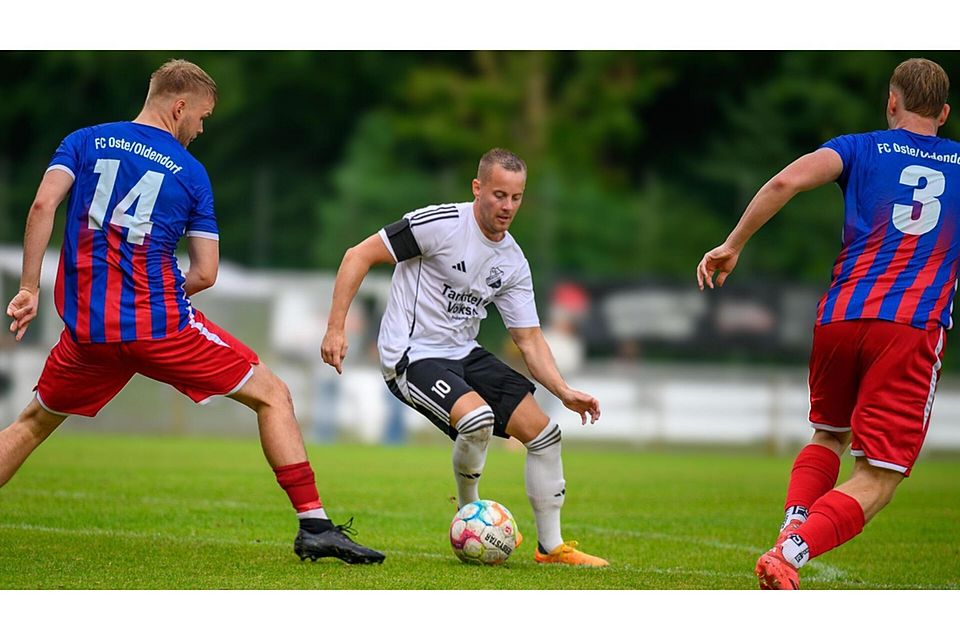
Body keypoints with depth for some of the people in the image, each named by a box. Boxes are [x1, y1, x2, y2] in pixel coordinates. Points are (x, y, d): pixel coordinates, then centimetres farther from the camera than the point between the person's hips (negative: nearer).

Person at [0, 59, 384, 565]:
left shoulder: (84, 142, 10)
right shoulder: (190, 172, 5)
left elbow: (43, 205, -7)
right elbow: (205, 273, 1)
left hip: (87, 330, 3)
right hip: (161, 324, -3)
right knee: (273, 396, 8)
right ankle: (314, 526, 0)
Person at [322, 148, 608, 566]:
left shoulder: (514, 262, 4)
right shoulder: (442, 224, -17)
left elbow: (528, 339, 8)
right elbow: (359, 255, -14)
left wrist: (565, 392, -7)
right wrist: (335, 328, -20)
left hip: (464, 354, 7)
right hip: (412, 356, -7)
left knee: (544, 432, 0)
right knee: (478, 417, -32)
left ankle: (551, 546, 15)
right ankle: (470, 513, -2)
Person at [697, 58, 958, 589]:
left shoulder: (861, 148, 12)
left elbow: (789, 180, -5)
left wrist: (733, 245, -1)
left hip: (839, 316, 2)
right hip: (914, 328, -2)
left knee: (828, 435, 27)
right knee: (875, 481, -4)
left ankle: (791, 526, 1)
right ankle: (790, 555, -28)